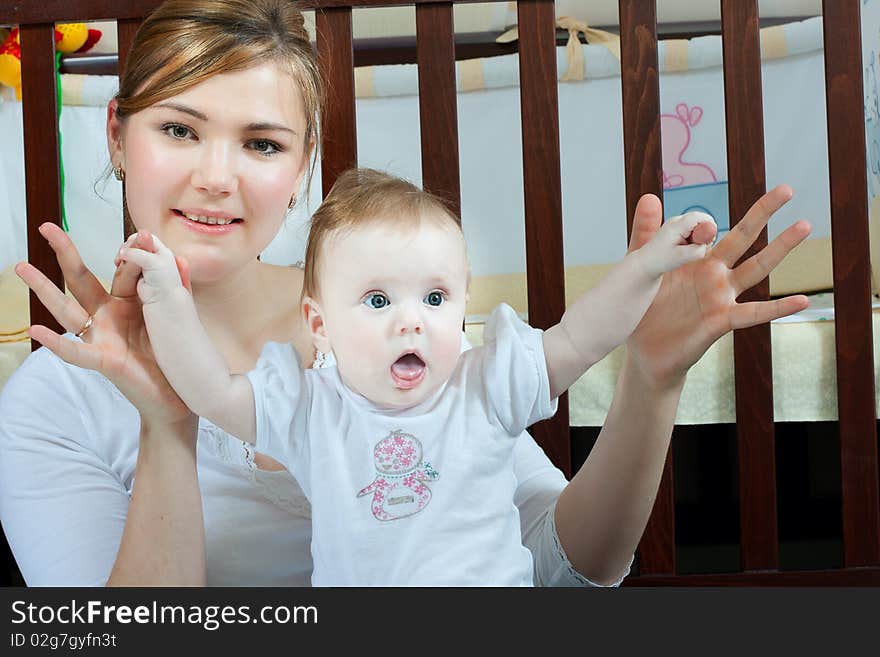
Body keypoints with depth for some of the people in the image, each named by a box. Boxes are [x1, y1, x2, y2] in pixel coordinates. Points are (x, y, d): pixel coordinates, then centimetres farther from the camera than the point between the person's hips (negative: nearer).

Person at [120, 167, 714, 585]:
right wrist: (168, 300, -10)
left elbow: (575, 341, 0)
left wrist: (646, 265, -10)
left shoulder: (487, 390, 1)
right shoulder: (309, 411, 1)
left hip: (494, 578, 0)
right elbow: (212, 393, -1)